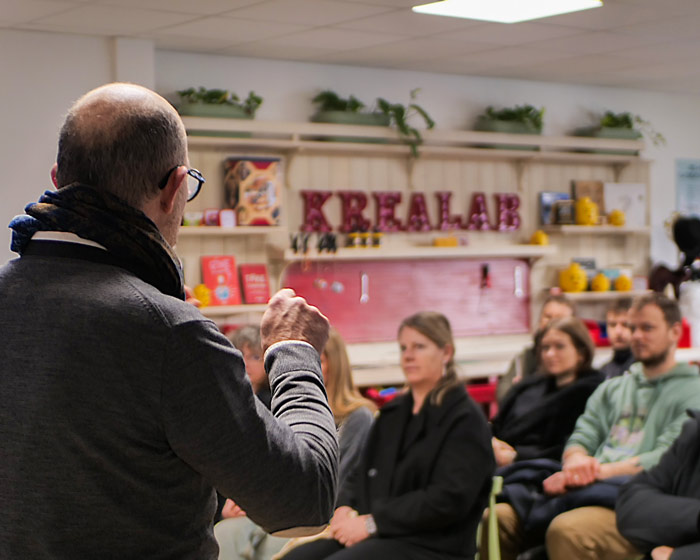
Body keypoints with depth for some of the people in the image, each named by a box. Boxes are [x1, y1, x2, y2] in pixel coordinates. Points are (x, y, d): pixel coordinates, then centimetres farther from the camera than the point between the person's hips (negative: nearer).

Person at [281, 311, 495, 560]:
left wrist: (372, 523, -17)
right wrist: (345, 508, -3)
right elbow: (364, 476, 20)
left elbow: (447, 500, -15)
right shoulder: (393, 413, 19)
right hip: (381, 535, 7)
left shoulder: (466, 420, -5)